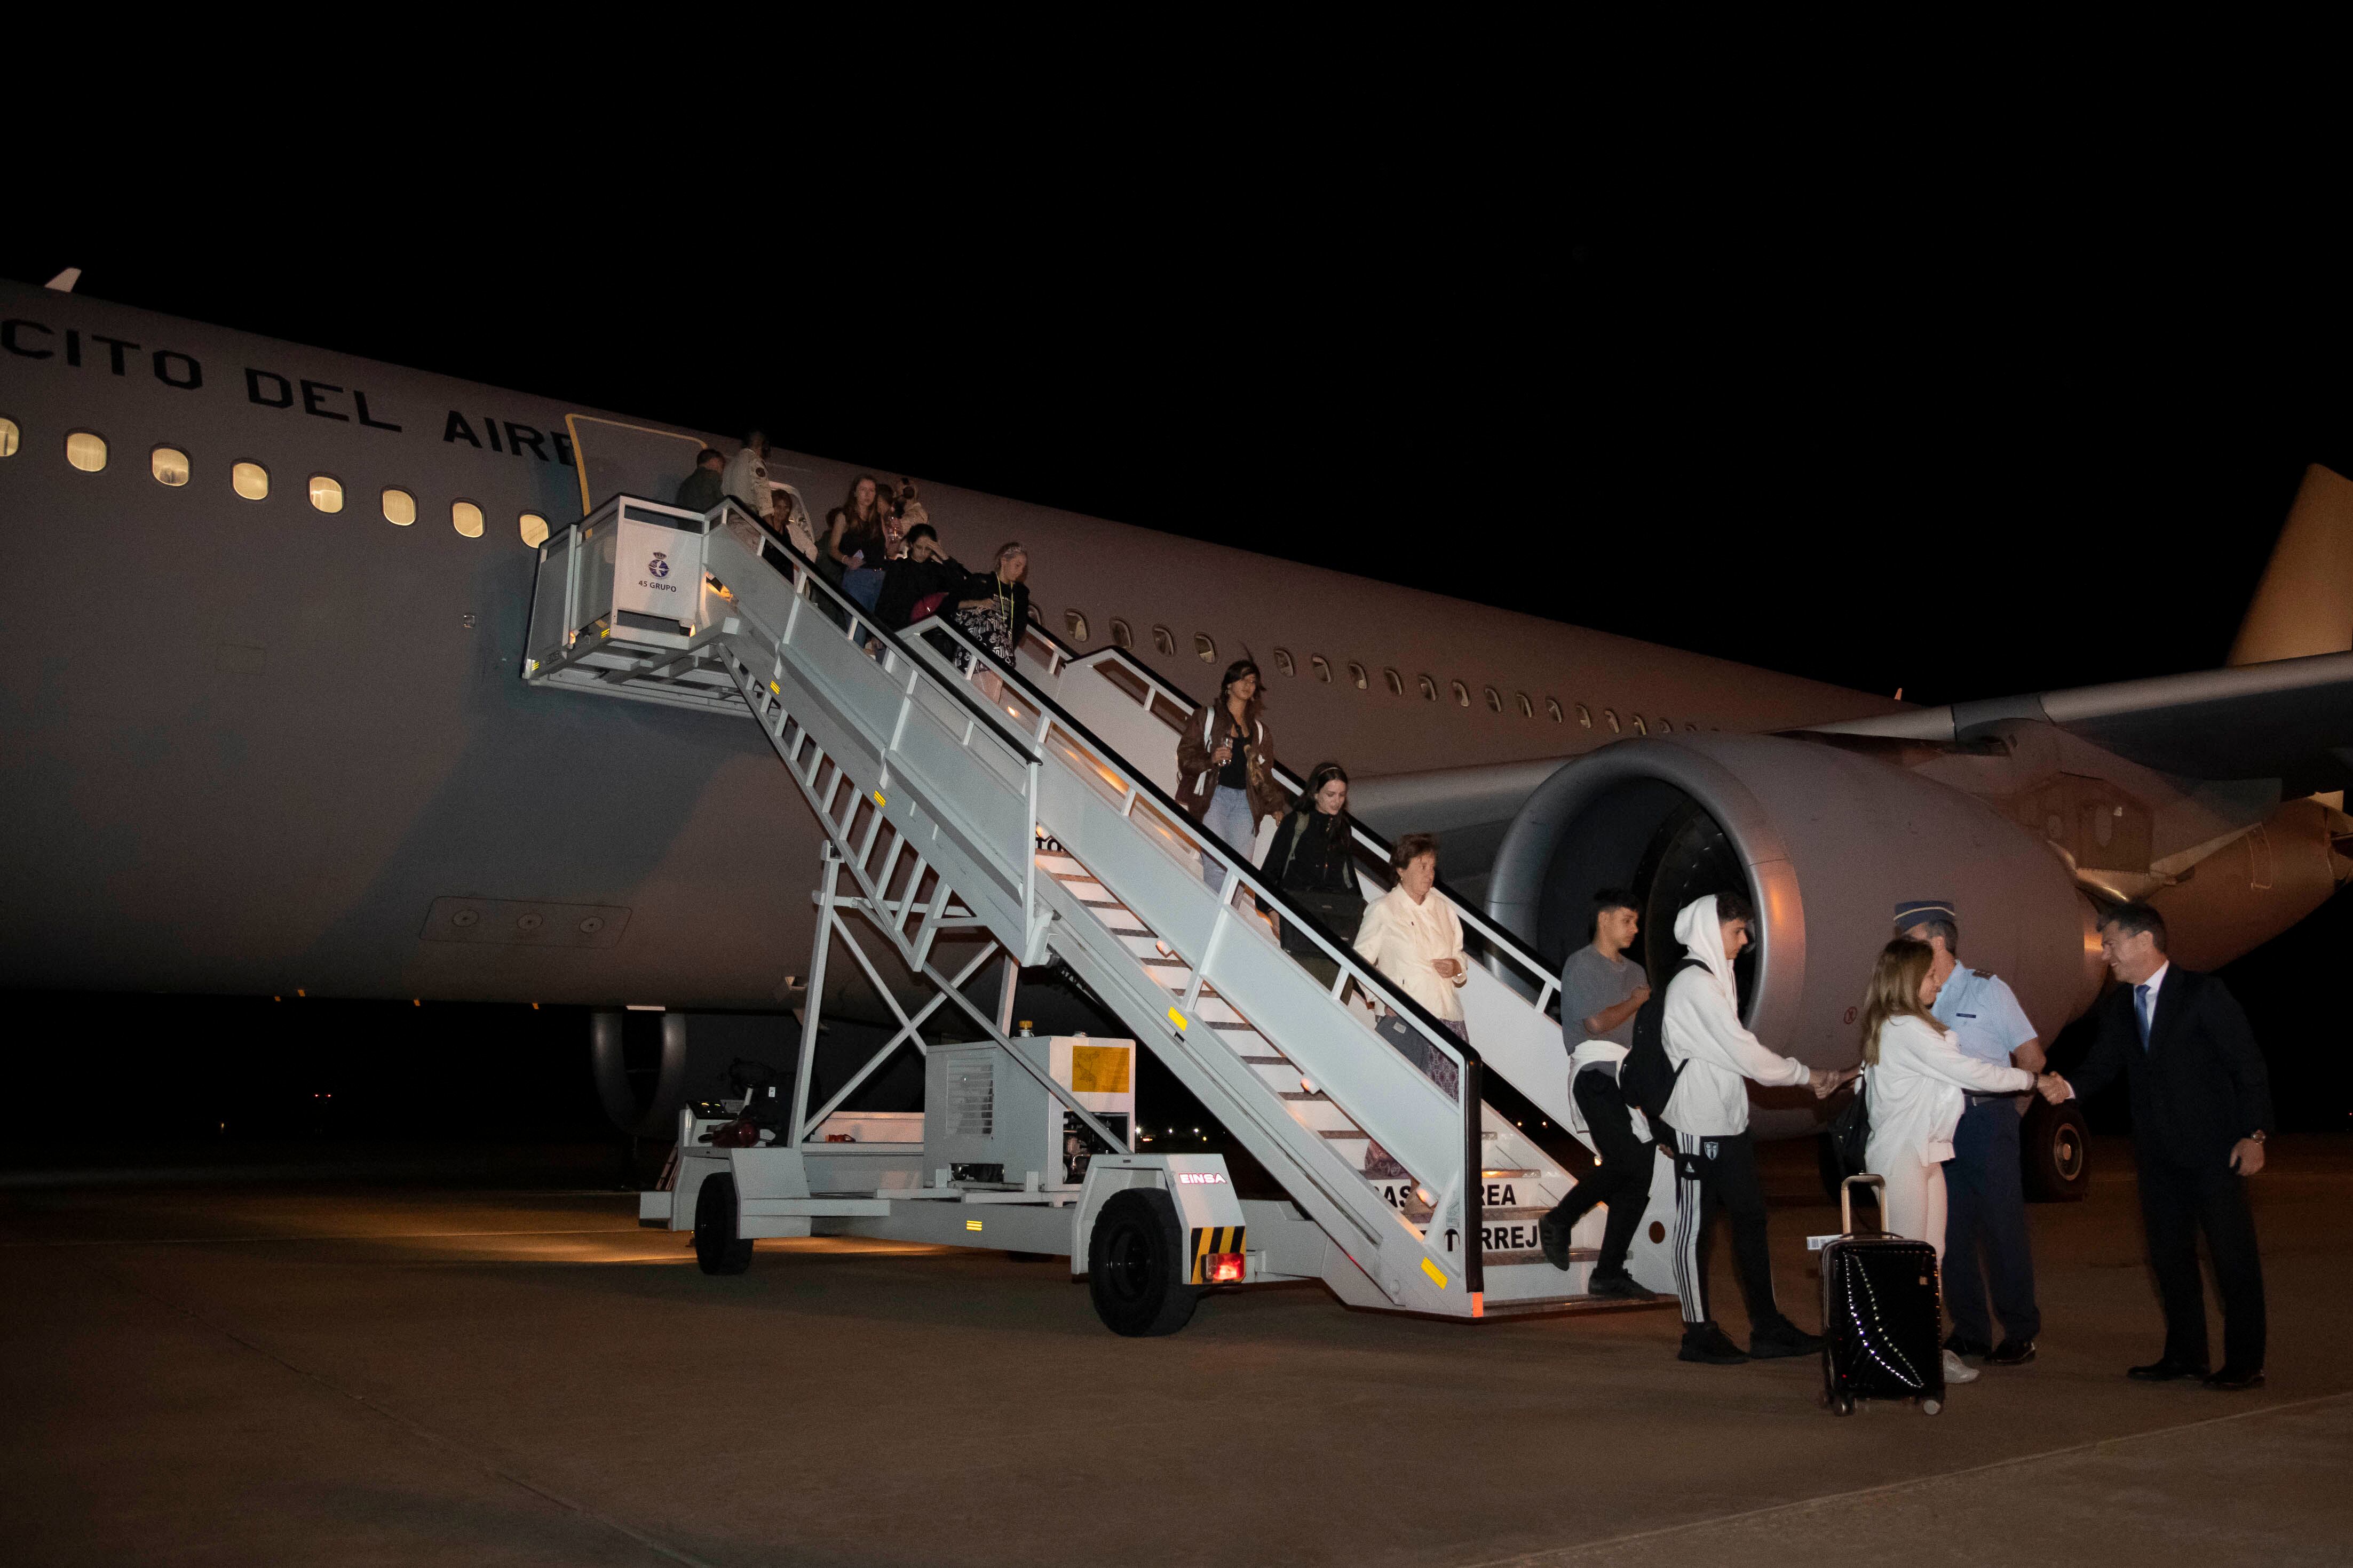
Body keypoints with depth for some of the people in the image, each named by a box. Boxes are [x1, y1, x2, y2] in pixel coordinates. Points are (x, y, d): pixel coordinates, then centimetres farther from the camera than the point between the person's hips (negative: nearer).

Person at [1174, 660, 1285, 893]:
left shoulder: (1257, 727, 21)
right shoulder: (1208, 717, 8)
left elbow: (1265, 770, 23)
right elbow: (1185, 755, 2)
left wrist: (1276, 806, 17)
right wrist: (1211, 759, -16)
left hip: (1246, 801, 4)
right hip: (1214, 796, -4)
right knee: (1216, 867, -15)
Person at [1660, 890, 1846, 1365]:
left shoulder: (1715, 980, 17)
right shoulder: (1694, 984, -15)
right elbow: (1742, 1050, -16)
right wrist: (1806, 1074, -6)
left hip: (1729, 1121, 10)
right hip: (1700, 1124, -10)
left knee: (1750, 1218, 10)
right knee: (1695, 1225, -1)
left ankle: (1768, 1327, 16)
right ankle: (1699, 1334, 7)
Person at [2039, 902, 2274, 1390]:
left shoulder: (2204, 993, -10)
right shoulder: (2117, 1006, 8)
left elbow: (2248, 1064, -10)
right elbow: (2103, 1066, 5)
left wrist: (2255, 1134, -14)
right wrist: (2068, 1087, -17)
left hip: (2214, 1150, -6)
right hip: (2159, 1156, 6)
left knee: (2234, 1257, 1)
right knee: (2169, 1256, 12)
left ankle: (2245, 1363, 10)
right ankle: (2184, 1354, 24)